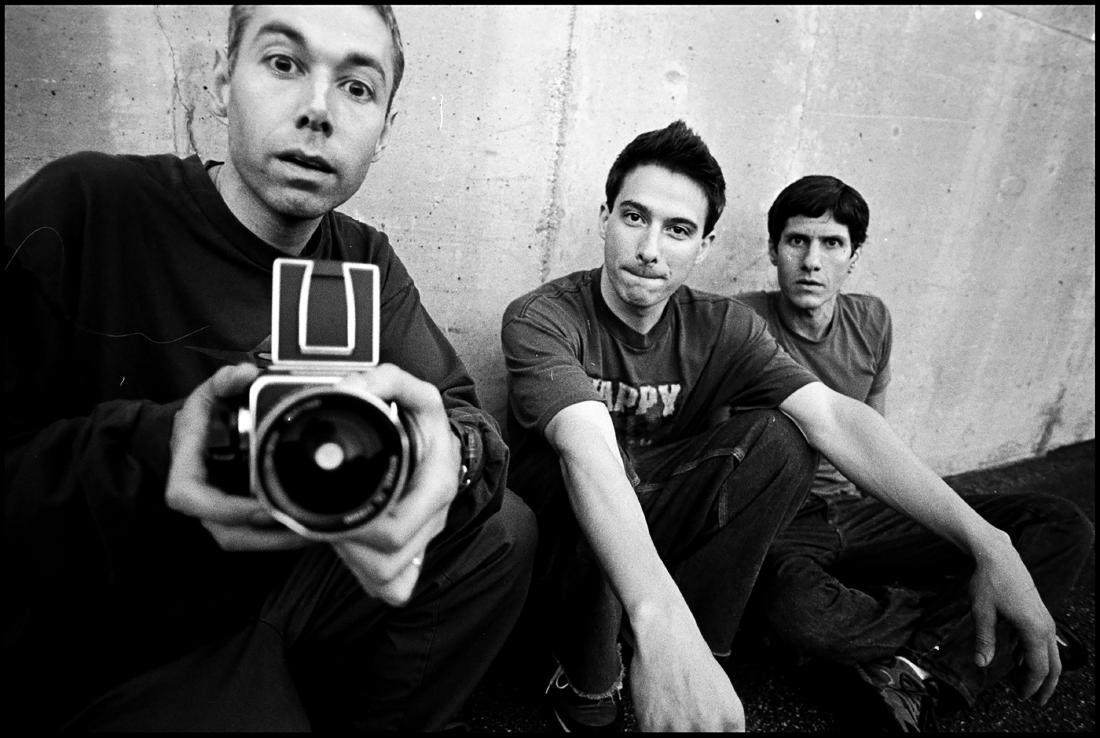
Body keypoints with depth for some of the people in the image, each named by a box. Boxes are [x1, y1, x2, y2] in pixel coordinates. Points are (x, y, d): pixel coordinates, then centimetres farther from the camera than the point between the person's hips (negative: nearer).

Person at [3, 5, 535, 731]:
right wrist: (149, 450, -34)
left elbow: (463, 407, -6)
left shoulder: (367, 261, 2)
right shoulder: (81, 210, -14)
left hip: (303, 575, 5)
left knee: (505, 533, -6)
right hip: (112, 651, -4)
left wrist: (451, 453, -30)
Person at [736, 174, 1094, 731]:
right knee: (795, 607, -40)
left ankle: (922, 674, -21)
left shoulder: (871, 320, 6)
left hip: (859, 510, 6)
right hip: (781, 523, -5)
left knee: (1064, 526, -6)